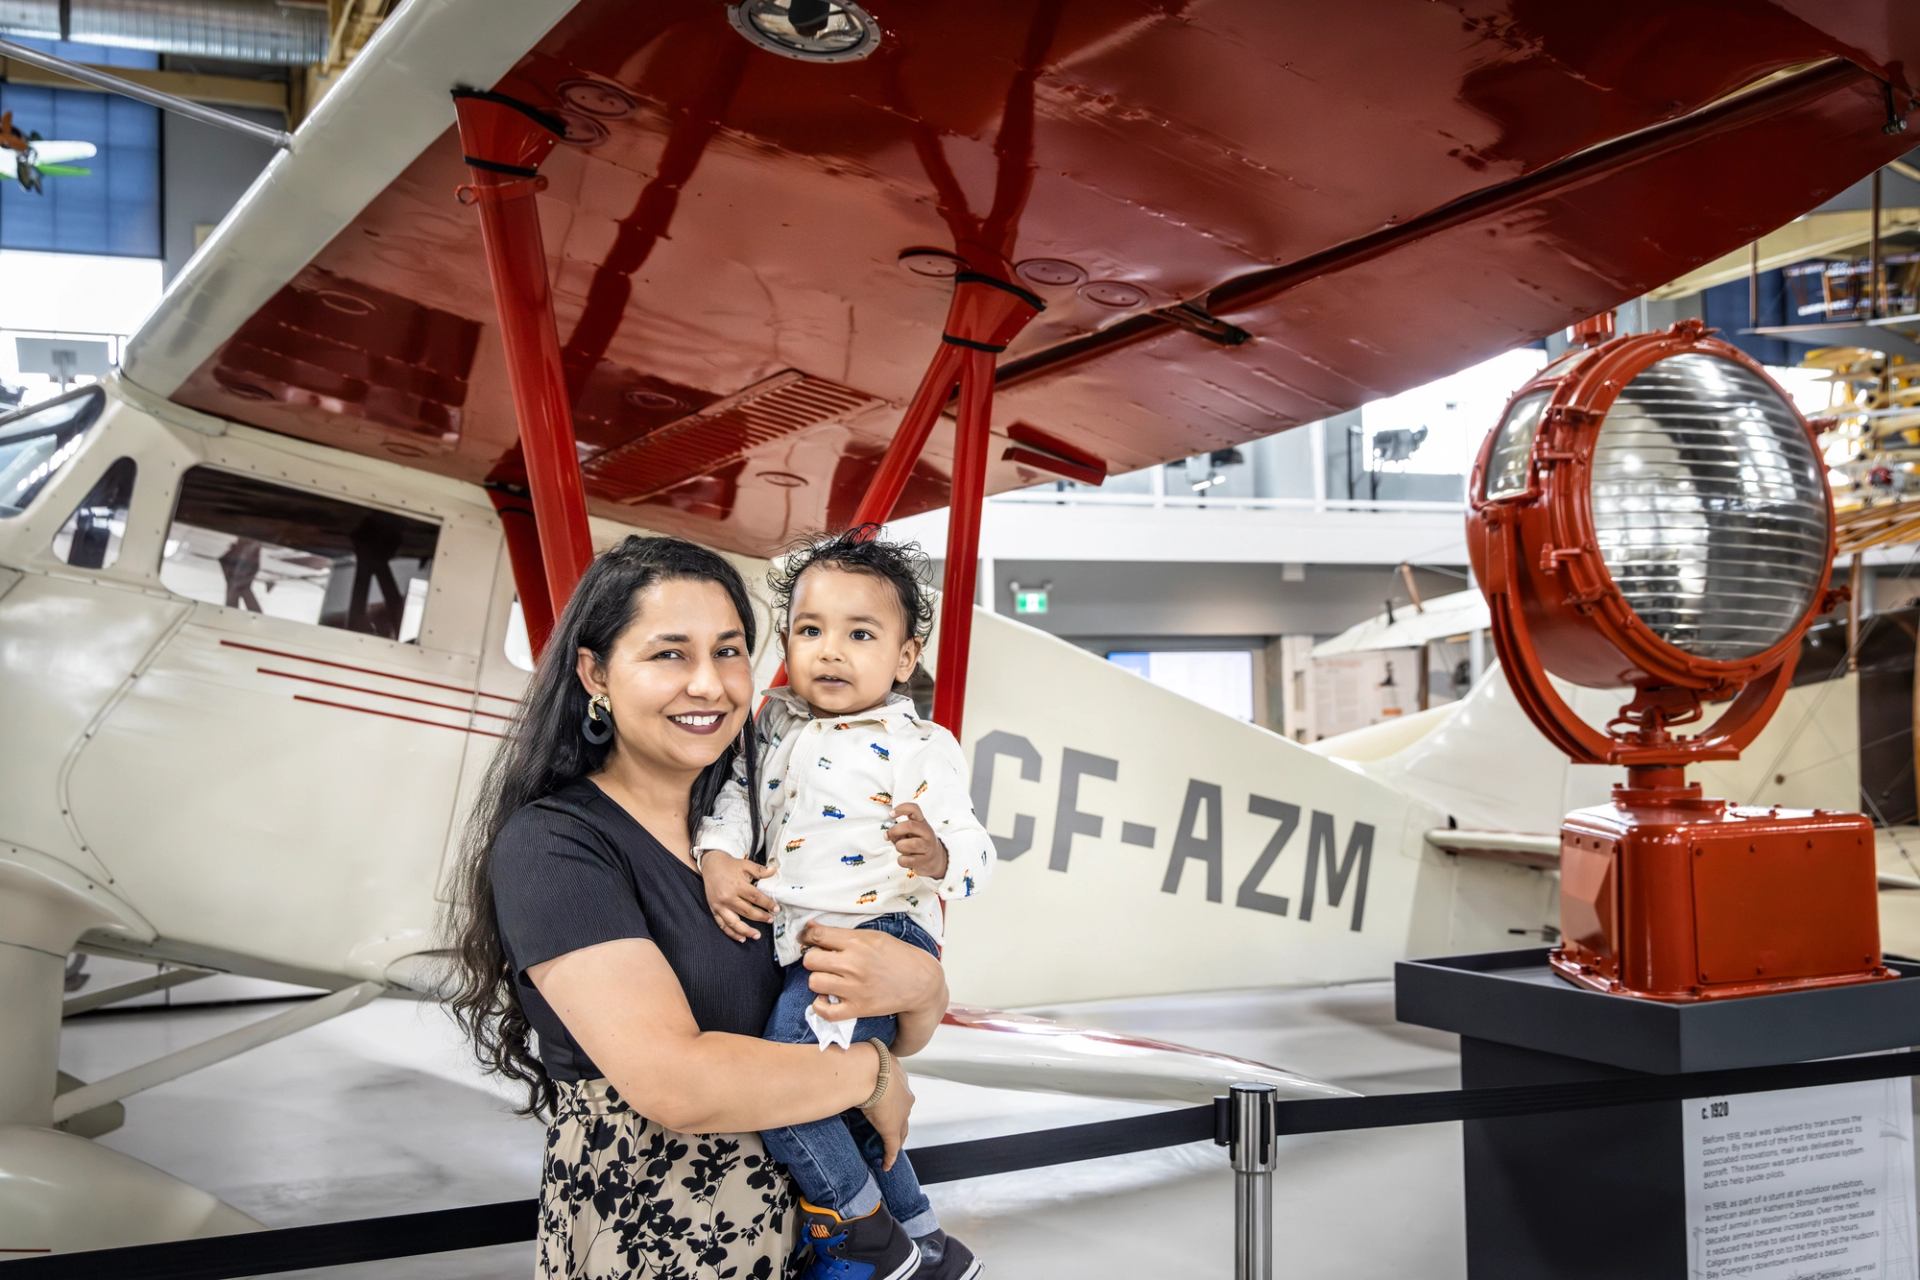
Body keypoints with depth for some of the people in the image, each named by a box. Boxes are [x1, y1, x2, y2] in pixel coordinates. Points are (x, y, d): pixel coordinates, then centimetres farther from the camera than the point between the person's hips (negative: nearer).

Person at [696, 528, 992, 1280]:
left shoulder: (919, 748, -8)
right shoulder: (775, 724, 9)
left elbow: (973, 852, -12)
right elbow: (735, 792, 12)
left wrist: (936, 856, -34)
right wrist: (717, 856, -7)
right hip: (796, 949, 7)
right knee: (844, 1110, 19)